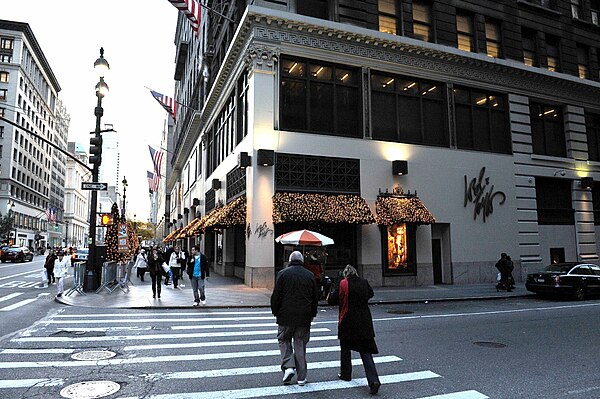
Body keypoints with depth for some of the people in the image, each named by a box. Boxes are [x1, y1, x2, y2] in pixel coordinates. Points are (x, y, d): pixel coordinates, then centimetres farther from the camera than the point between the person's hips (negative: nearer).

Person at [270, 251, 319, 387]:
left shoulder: (283, 273, -4)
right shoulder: (310, 275, 5)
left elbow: (276, 295, -6)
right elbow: (315, 297, 9)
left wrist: (275, 312, 6)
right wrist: (312, 314, 18)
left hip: (286, 316, -2)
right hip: (304, 318, 2)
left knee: (284, 340, 16)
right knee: (301, 344, 10)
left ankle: (288, 366, -1)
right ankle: (301, 377, 13)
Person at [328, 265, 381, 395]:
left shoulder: (343, 284, -11)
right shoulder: (364, 283, 1)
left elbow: (332, 300, -9)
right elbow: (370, 294, 21)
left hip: (347, 323, -3)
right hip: (364, 323, 3)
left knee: (345, 349, 19)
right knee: (365, 351, 4)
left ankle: (345, 374, 31)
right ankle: (374, 380, -8)